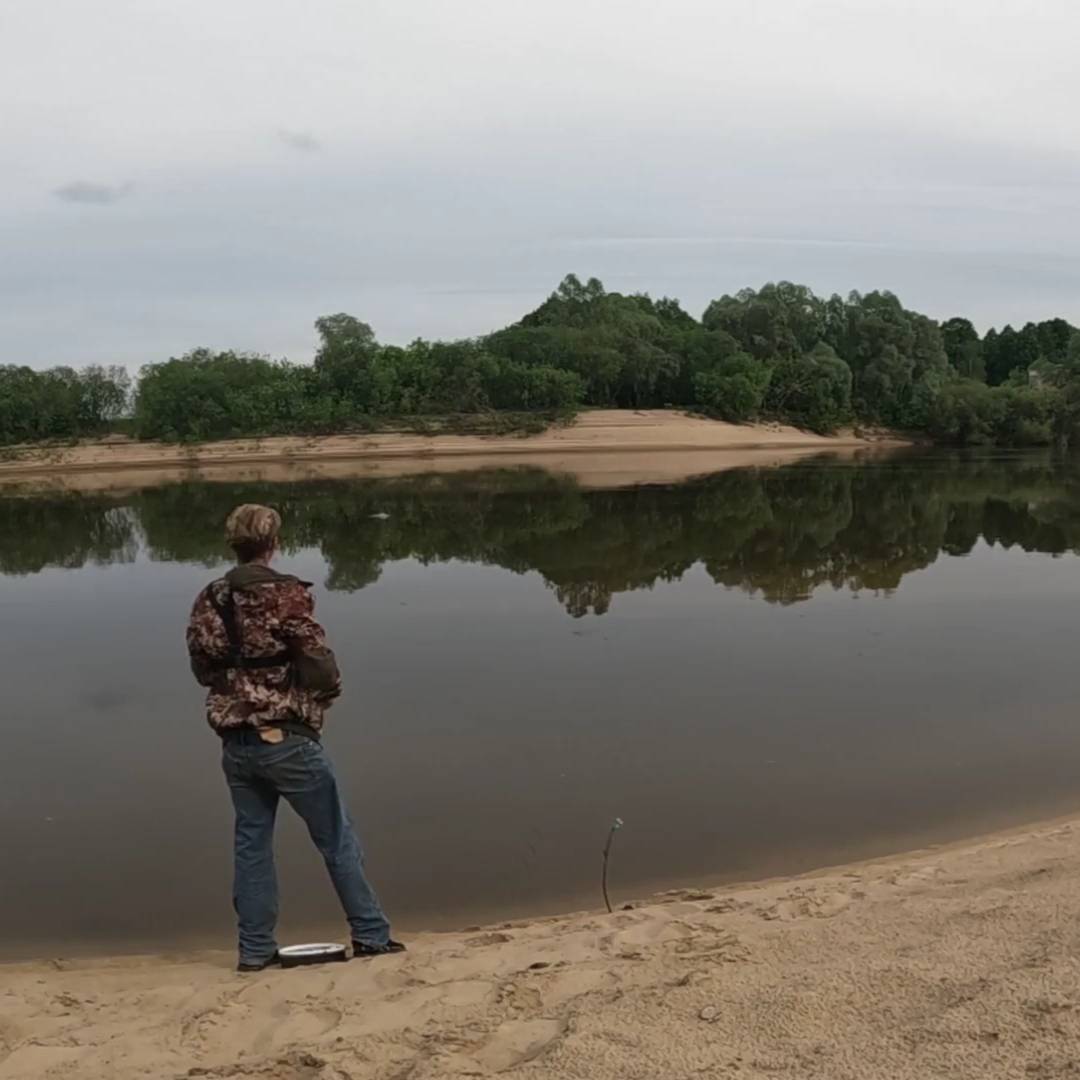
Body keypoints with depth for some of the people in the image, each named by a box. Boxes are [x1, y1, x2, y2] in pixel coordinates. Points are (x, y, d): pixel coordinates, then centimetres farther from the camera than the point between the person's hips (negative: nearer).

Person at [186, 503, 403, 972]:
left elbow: (202, 671, 12)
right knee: (337, 839, 7)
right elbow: (320, 668, -18)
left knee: (251, 843, 15)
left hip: (236, 744, 5)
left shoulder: (208, 601, 3)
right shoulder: (287, 595, -15)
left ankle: (255, 949, 20)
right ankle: (371, 936, 14)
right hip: (288, 740, -5)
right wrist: (323, 697, 2)